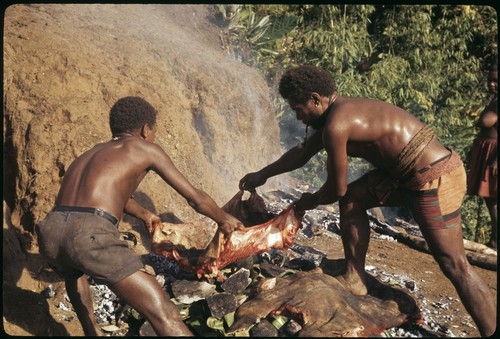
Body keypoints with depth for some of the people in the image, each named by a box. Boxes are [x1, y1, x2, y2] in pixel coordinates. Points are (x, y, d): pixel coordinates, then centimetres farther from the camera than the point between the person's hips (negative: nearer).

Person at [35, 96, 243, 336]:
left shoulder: (93, 152, 34)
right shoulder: (145, 149, 15)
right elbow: (196, 198, 17)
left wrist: (144, 214, 71)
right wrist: (224, 219, 36)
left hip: (50, 232, 7)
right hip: (90, 235, -7)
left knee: (74, 272, 43)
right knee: (163, 313, -8)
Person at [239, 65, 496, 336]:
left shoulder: (336, 124, -19)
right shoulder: (341, 111, 12)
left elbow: (337, 189, -10)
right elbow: (302, 153, 24)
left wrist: (311, 201, 11)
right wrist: (262, 175, 31)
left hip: (435, 177, -10)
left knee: (454, 266, -4)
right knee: (352, 198, 11)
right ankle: (355, 280, 17)